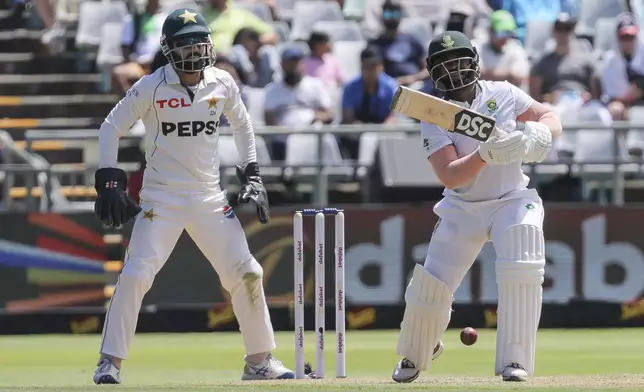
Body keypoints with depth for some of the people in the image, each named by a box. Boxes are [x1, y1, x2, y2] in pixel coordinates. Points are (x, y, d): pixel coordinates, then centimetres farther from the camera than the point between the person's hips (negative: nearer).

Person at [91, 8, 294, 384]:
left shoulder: (222, 84, 1)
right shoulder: (151, 87, -9)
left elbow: (242, 125, 18)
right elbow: (111, 128, -2)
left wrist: (252, 176, 12)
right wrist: (109, 181, -9)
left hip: (209, 199, 4)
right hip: (162, 199, -4)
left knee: (246, 274, 1)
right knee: (135, 276, -14)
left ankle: (260, 360, 14)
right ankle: (110, 362, -4)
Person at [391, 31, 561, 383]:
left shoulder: (502, 94, -6)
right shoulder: (434, 117, -11)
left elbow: (552, 119, -2)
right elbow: (449, 177, -21)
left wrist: (538, 132, -26)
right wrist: (484, 155, -39)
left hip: (513, 201, 0)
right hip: (463, 209, 0)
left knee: (521, 273, -24)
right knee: (431, 284, -2)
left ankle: (514, 361, -19)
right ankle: (415, 355, 27)